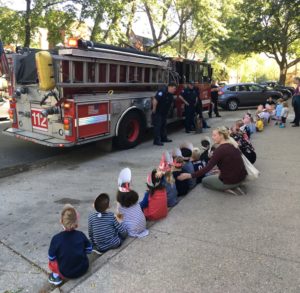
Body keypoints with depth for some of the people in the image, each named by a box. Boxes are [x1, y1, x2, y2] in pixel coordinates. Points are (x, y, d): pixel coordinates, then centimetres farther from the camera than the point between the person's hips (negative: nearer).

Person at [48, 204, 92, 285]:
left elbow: (51, 258, -8)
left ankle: (56, 276, 3)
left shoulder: (56, 238, -18)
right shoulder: (81, 235, -11)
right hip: (83, 269, 2)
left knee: (51, 262, 23)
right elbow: (89, 250, 0)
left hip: (66, 273, -2)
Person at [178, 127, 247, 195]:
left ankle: (226, 188, 2)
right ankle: (234, 187, 12)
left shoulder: (220, 149, -19)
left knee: (204, 181, 18)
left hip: (230, 181, -7)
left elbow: (208, 168, -23)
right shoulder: (233, 145, 5)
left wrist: (190, 175, -20)